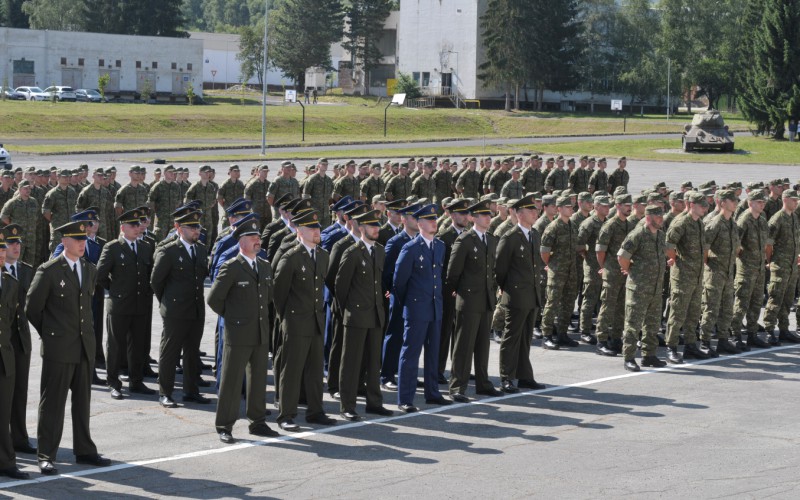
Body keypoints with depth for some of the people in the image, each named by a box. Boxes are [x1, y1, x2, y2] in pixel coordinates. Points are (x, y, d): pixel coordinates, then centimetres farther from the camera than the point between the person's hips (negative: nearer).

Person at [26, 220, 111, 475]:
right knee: (52, 403, -1)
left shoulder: (90, 270, 10)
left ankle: (84, 451, 21)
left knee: (82, 401, 12)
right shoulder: (49, 271, -9)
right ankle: (46, 456, 5)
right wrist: (49, 333, 4)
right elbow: (32, 308, -3)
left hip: (84, 348, 6)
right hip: (58, 348, -6)